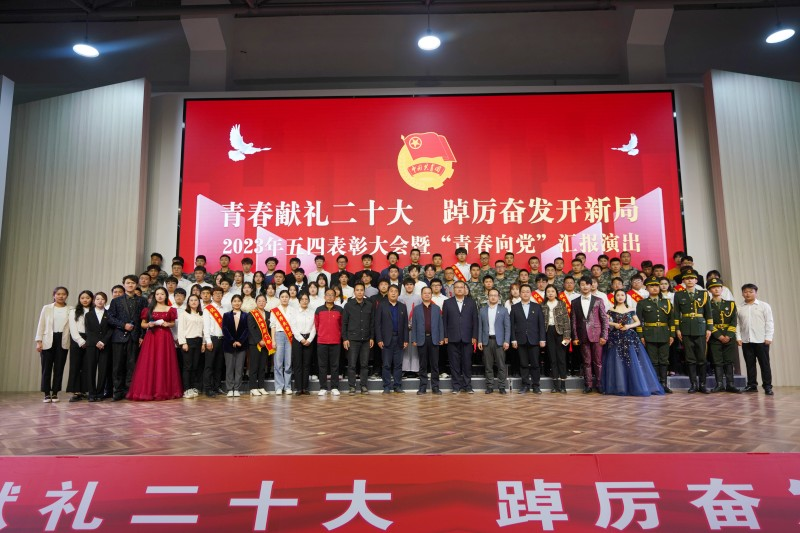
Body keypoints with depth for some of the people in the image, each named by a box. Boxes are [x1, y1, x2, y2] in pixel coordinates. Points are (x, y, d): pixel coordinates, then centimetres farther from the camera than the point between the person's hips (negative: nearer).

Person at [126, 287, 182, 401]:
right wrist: (148, 325, -11)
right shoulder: (149, 309, 8)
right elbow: (142, 324, 9)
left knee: (164, 363, 1)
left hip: (165, 338, 0)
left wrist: (168, 324, -7)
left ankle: (164, 390, 8)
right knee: (149, 364, -4)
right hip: (151, 338, 0)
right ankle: (149, 390, 1)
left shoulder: (170, 309, 9)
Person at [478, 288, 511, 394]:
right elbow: (480, 327, 7)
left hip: (499, 340, -1)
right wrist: (479, 341, 1)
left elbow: (507, 327, 1)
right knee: (488, 366, 5)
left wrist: (506, 341, -8)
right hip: (486, 340, 1)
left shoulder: (503, 310, 4)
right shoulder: (482, 310, 8)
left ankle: (502, 387, 6)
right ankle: (489, 386, 11)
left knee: (501, 365, -1)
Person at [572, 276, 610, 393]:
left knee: (598, 361, 1)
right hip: (583, 336, 1)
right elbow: (574, 321, 6)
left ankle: (598, 384, 11)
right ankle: (588, 385, 11)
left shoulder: (598, 301, 5)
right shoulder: (575, 302, 8)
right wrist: (575, 337, 1)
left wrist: (604, 336, -6)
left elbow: (605, 319, 2)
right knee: (586, 362, 5)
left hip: (596, 335, -1)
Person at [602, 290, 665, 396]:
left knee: (632, 362, -3)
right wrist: (614, 324, -9)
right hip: (616, 338, -1)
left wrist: (629, 326, -7)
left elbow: (638, 322, 10)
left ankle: (636, 387, 6)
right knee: (617, 362, -2)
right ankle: (619, 388, 5)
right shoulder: (612, 310, 5)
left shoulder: (630, 310, 8)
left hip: (629, 337, 1)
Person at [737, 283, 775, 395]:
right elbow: (736, 324, 6)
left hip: (761, 340, -2)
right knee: (749, 364, 7)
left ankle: (767, 386, 7)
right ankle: (752, 385, 15)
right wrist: (738, 337, -1)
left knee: (764, 363, 2)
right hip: (745, 340, 2)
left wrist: (768, 337, -6)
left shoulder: (764, 306, 3)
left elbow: (769, 322, 1)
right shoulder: (739, 307, 6)